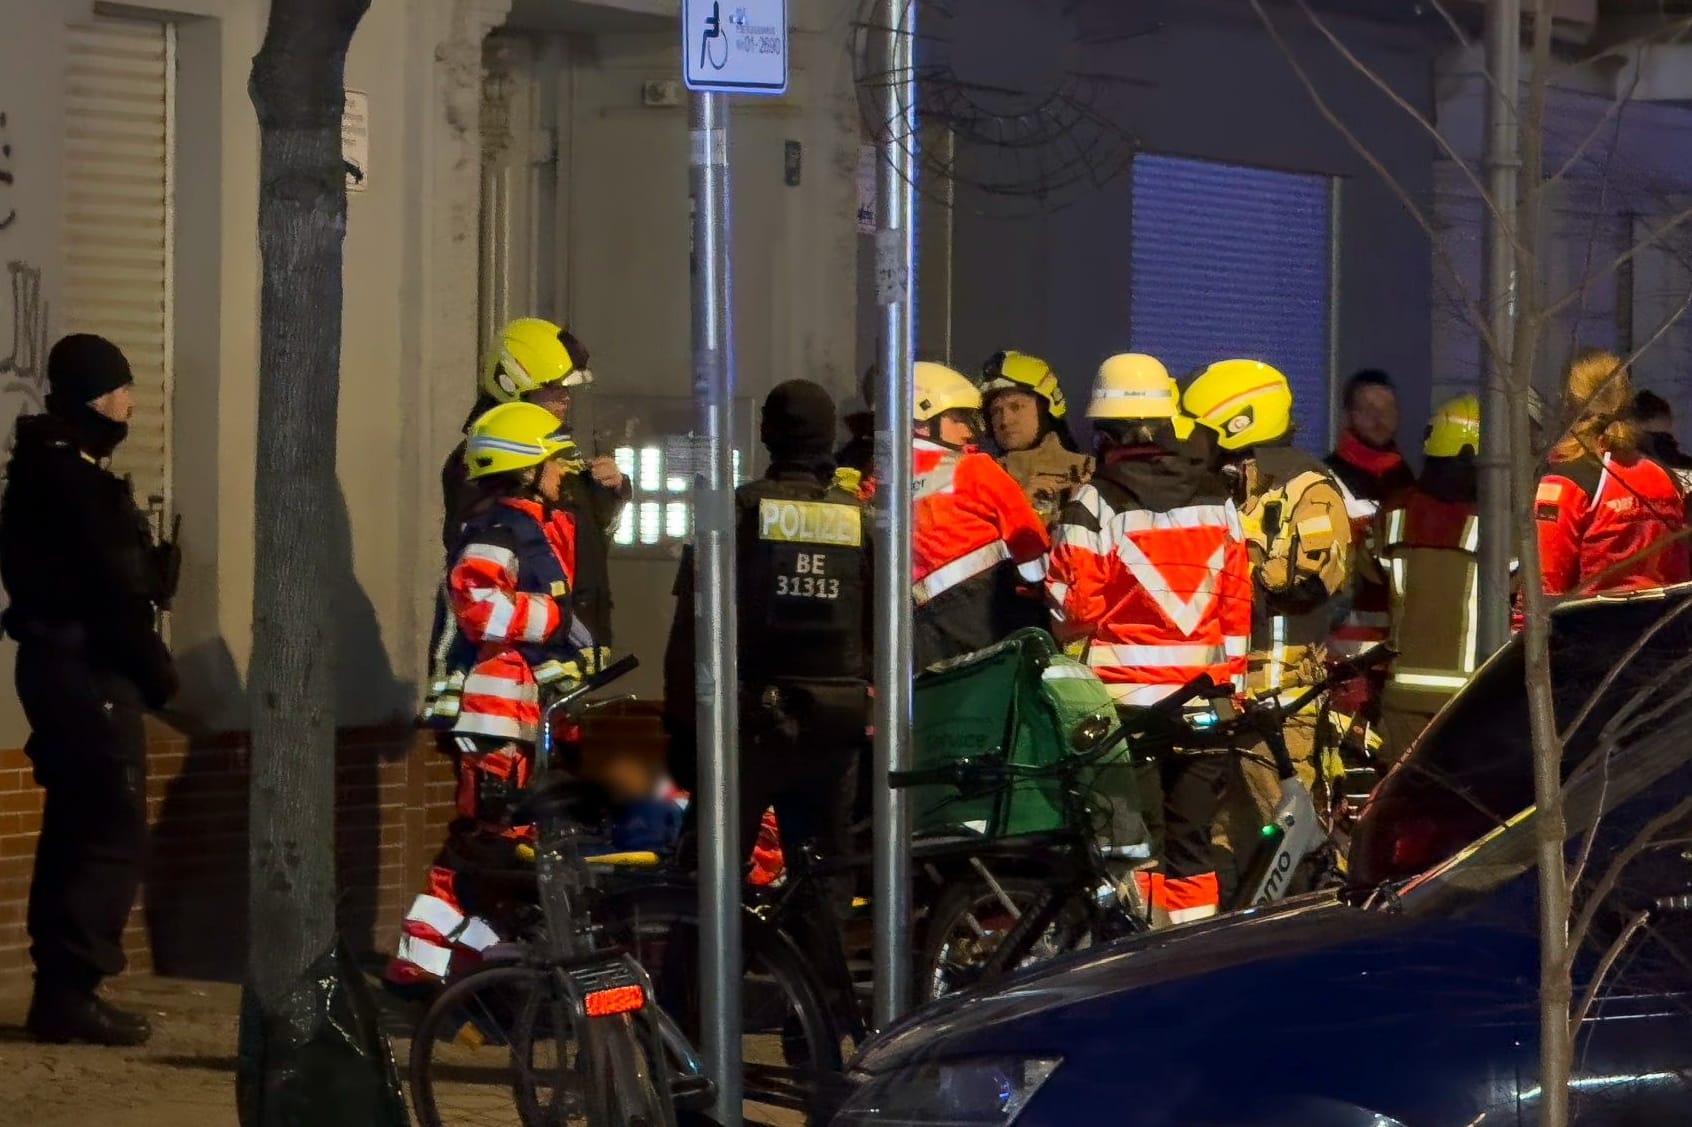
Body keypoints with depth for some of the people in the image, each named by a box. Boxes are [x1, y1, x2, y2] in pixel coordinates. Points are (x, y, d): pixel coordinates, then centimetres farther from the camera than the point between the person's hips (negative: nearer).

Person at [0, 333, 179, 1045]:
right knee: (116, 834, -9)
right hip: (88, 672, -11)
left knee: (76, 831, 14)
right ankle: (71, 991, -9)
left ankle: (60, 988, 18)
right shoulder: (76, 481, -17)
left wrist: (151, 567, -1)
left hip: (58, 665, 11)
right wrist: (157, 670, -8)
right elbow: (111, 592, -18)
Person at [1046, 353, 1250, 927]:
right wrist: (1230, 685, 16)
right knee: (1192, 843, 10)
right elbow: (1238, 601, 8)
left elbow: (1072, 607, -10)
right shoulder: (1216, 498, 5)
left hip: (1126, 694, -4)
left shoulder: (1096, 503, -9)